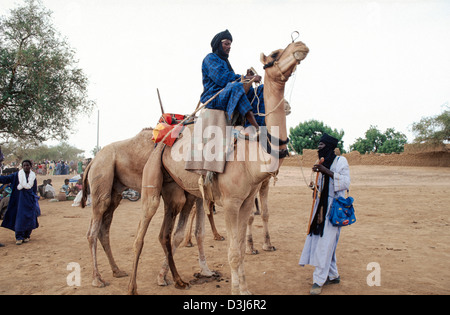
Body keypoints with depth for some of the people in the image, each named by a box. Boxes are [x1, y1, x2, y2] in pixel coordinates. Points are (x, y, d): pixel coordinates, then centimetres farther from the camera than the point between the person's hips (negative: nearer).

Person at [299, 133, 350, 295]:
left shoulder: (340, 160, -6)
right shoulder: (324, 162, 15)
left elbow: (345, 182, -19)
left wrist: (326, 171, -24)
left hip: (334, 206, -8)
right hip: (322, 205, 8)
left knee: (325, 242, -8)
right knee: (318, 239, 9)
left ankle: (319, 281, -2)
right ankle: (333, 275, 24)